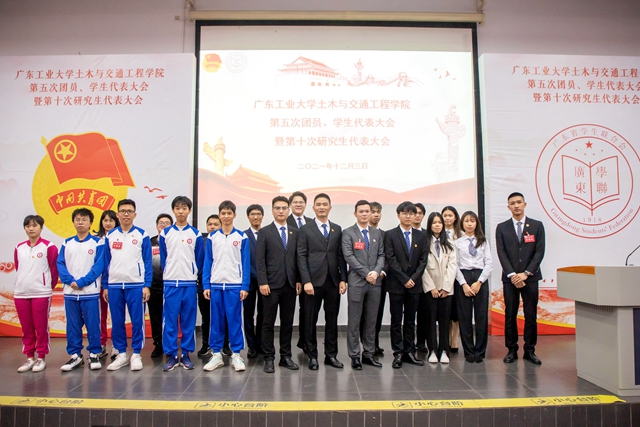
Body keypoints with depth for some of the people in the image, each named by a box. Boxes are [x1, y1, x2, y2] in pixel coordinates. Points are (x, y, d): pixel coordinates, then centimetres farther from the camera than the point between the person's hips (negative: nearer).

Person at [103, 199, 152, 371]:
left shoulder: (142, 235, 1)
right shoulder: (110, 236, 8)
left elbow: (148, 262, -1)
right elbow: (106, 262, 10)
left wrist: (147, 285, -6)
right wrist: (105, 286, 7)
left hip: (136, 285, -3)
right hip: (114, 285, 3)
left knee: (137, 321, 1)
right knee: (117, 321, 8)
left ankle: (136, 354, 12)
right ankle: (121, 354, 20)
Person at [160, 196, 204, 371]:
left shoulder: (196, 234, 3)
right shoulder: (165, 233, 5)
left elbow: (199, 259, 7)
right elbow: (163, 258, 10)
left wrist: (193, 275, 7)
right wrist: (167, 275, 8)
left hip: (190, 283, 0)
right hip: (170, 283, 0)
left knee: (188, 321, 5)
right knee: (169, 320, 1)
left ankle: (186, 355, 15)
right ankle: (171, 355, 11)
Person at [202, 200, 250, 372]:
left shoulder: (242, 237, 1)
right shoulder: (212, 237, 6)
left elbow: (246, 263, -1)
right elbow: (207, 262, 6)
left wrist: (245, 286, -6)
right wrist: (206, 285, -1)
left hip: (235, 285, -2)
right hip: (215, 285, 2)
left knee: (234, 320, 2)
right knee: (216, 320, 7)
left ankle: (236, 355, 11)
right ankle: (216, 354, 17)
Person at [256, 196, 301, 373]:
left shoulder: (295, 232, 11)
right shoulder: (265, 232, 1)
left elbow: (298, 258, 10)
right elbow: (260, 259, -5)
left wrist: (299, 280, 4)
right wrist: (263, 282, -12)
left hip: (290, 284, 4)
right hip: (272, 284, -3)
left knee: (287, 322, 9)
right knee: (268, 322, 4)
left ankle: (286, 356, 19)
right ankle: (269, 358, 13)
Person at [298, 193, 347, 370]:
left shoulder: (337, 229, 11)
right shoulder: (305, 229, 1)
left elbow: (341, 256, 9)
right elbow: (301, 257, -5)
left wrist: (343, 279, 1)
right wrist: (306, 281, -13)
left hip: (333, 281, 3)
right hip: (314, 281, -3)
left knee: (332, 319, 9)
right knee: (310, 320, 5)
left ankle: (331, 355, 20)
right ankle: (312, 356, 17)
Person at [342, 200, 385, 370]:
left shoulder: (377, 233, 14)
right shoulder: (348, 233, 0)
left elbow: (381, 255, 8)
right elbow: (349, 256, -9)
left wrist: (376, 272, -10)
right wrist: (366, 274, -14)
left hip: (375, 282, 4)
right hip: (356, 281, -4)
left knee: (372, 320, 10)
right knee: (354, 320, 1)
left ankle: (369, 354, 19)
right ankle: (354, 355, 10)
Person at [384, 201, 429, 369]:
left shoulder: (421, 236, 9)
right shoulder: (390, 235, -1)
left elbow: (423, 260, 4)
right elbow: (391, 259, -8)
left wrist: (413, 278, -8)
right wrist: (404, 279, -12)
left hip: (414, 284, 3)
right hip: (396, 284, -3)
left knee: (410, 320, 10)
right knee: (396, 321, 2)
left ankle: (409, 352, 17)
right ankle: (398, 353, 9)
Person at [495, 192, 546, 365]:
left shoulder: (537, 226, 5)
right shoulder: (501, 228, 5)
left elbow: (540, 251, -2)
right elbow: (501, 253, -1)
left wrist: (526, 273, -11)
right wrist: (512, 275, -12)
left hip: (530, 277, 0)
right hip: (510, 278, 0)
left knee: (531, 315, 4)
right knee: (510, 315, 3)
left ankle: (530, 351, 14)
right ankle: (512, 350, 13)